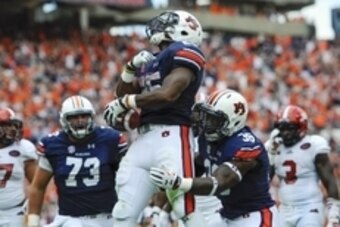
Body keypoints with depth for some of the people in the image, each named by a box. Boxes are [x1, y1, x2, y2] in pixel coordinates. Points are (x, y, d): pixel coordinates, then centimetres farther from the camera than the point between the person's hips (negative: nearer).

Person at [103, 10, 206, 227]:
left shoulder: (184, 54, -4)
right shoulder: (152, 62, 21)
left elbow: (167, 94, -17)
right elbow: (123, 95, 26)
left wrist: (125, 102, -6)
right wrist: (132, 68, 8)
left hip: (171, 136, -9)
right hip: (145, 138, 9)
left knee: (185, 207, -14)